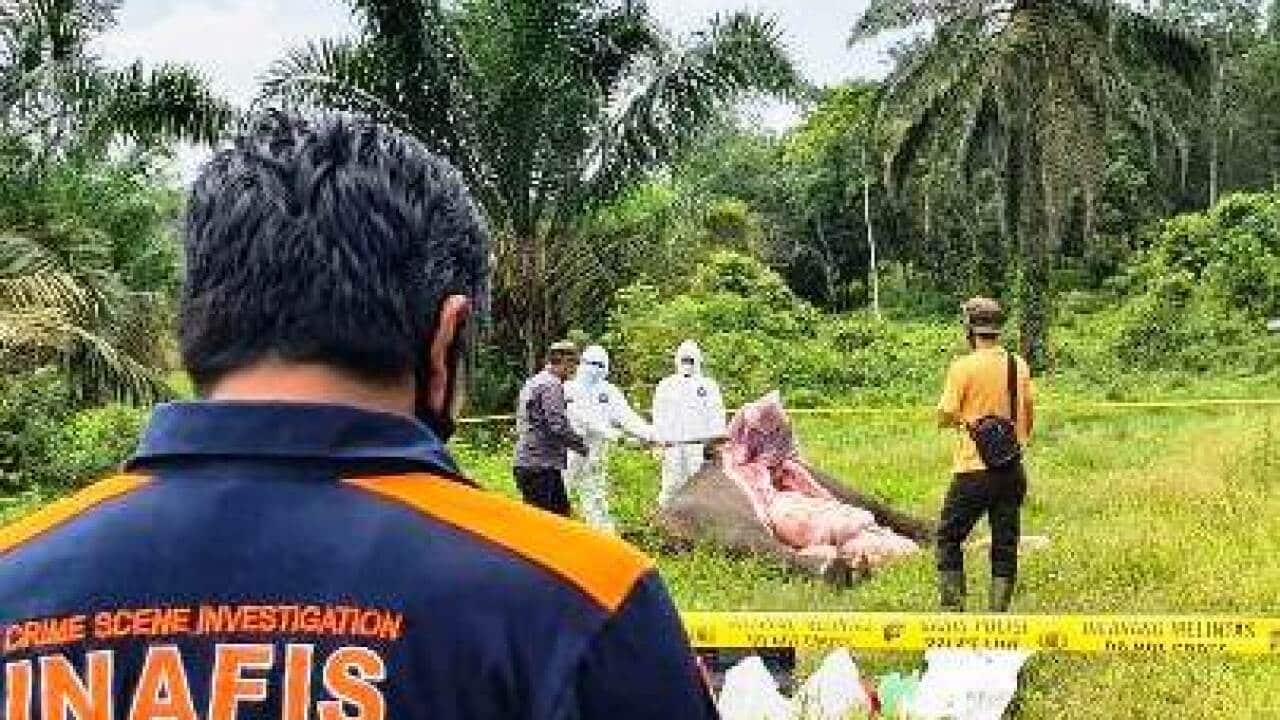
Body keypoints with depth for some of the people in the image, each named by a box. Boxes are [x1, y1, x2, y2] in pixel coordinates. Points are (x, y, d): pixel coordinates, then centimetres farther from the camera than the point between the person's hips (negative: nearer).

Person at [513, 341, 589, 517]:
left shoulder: (532, 383, 19)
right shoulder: (552, 385, -12)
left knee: (561, 513, 13)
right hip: (543, 465, -10)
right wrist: (582, 445, -7)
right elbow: (558, 426, -20)